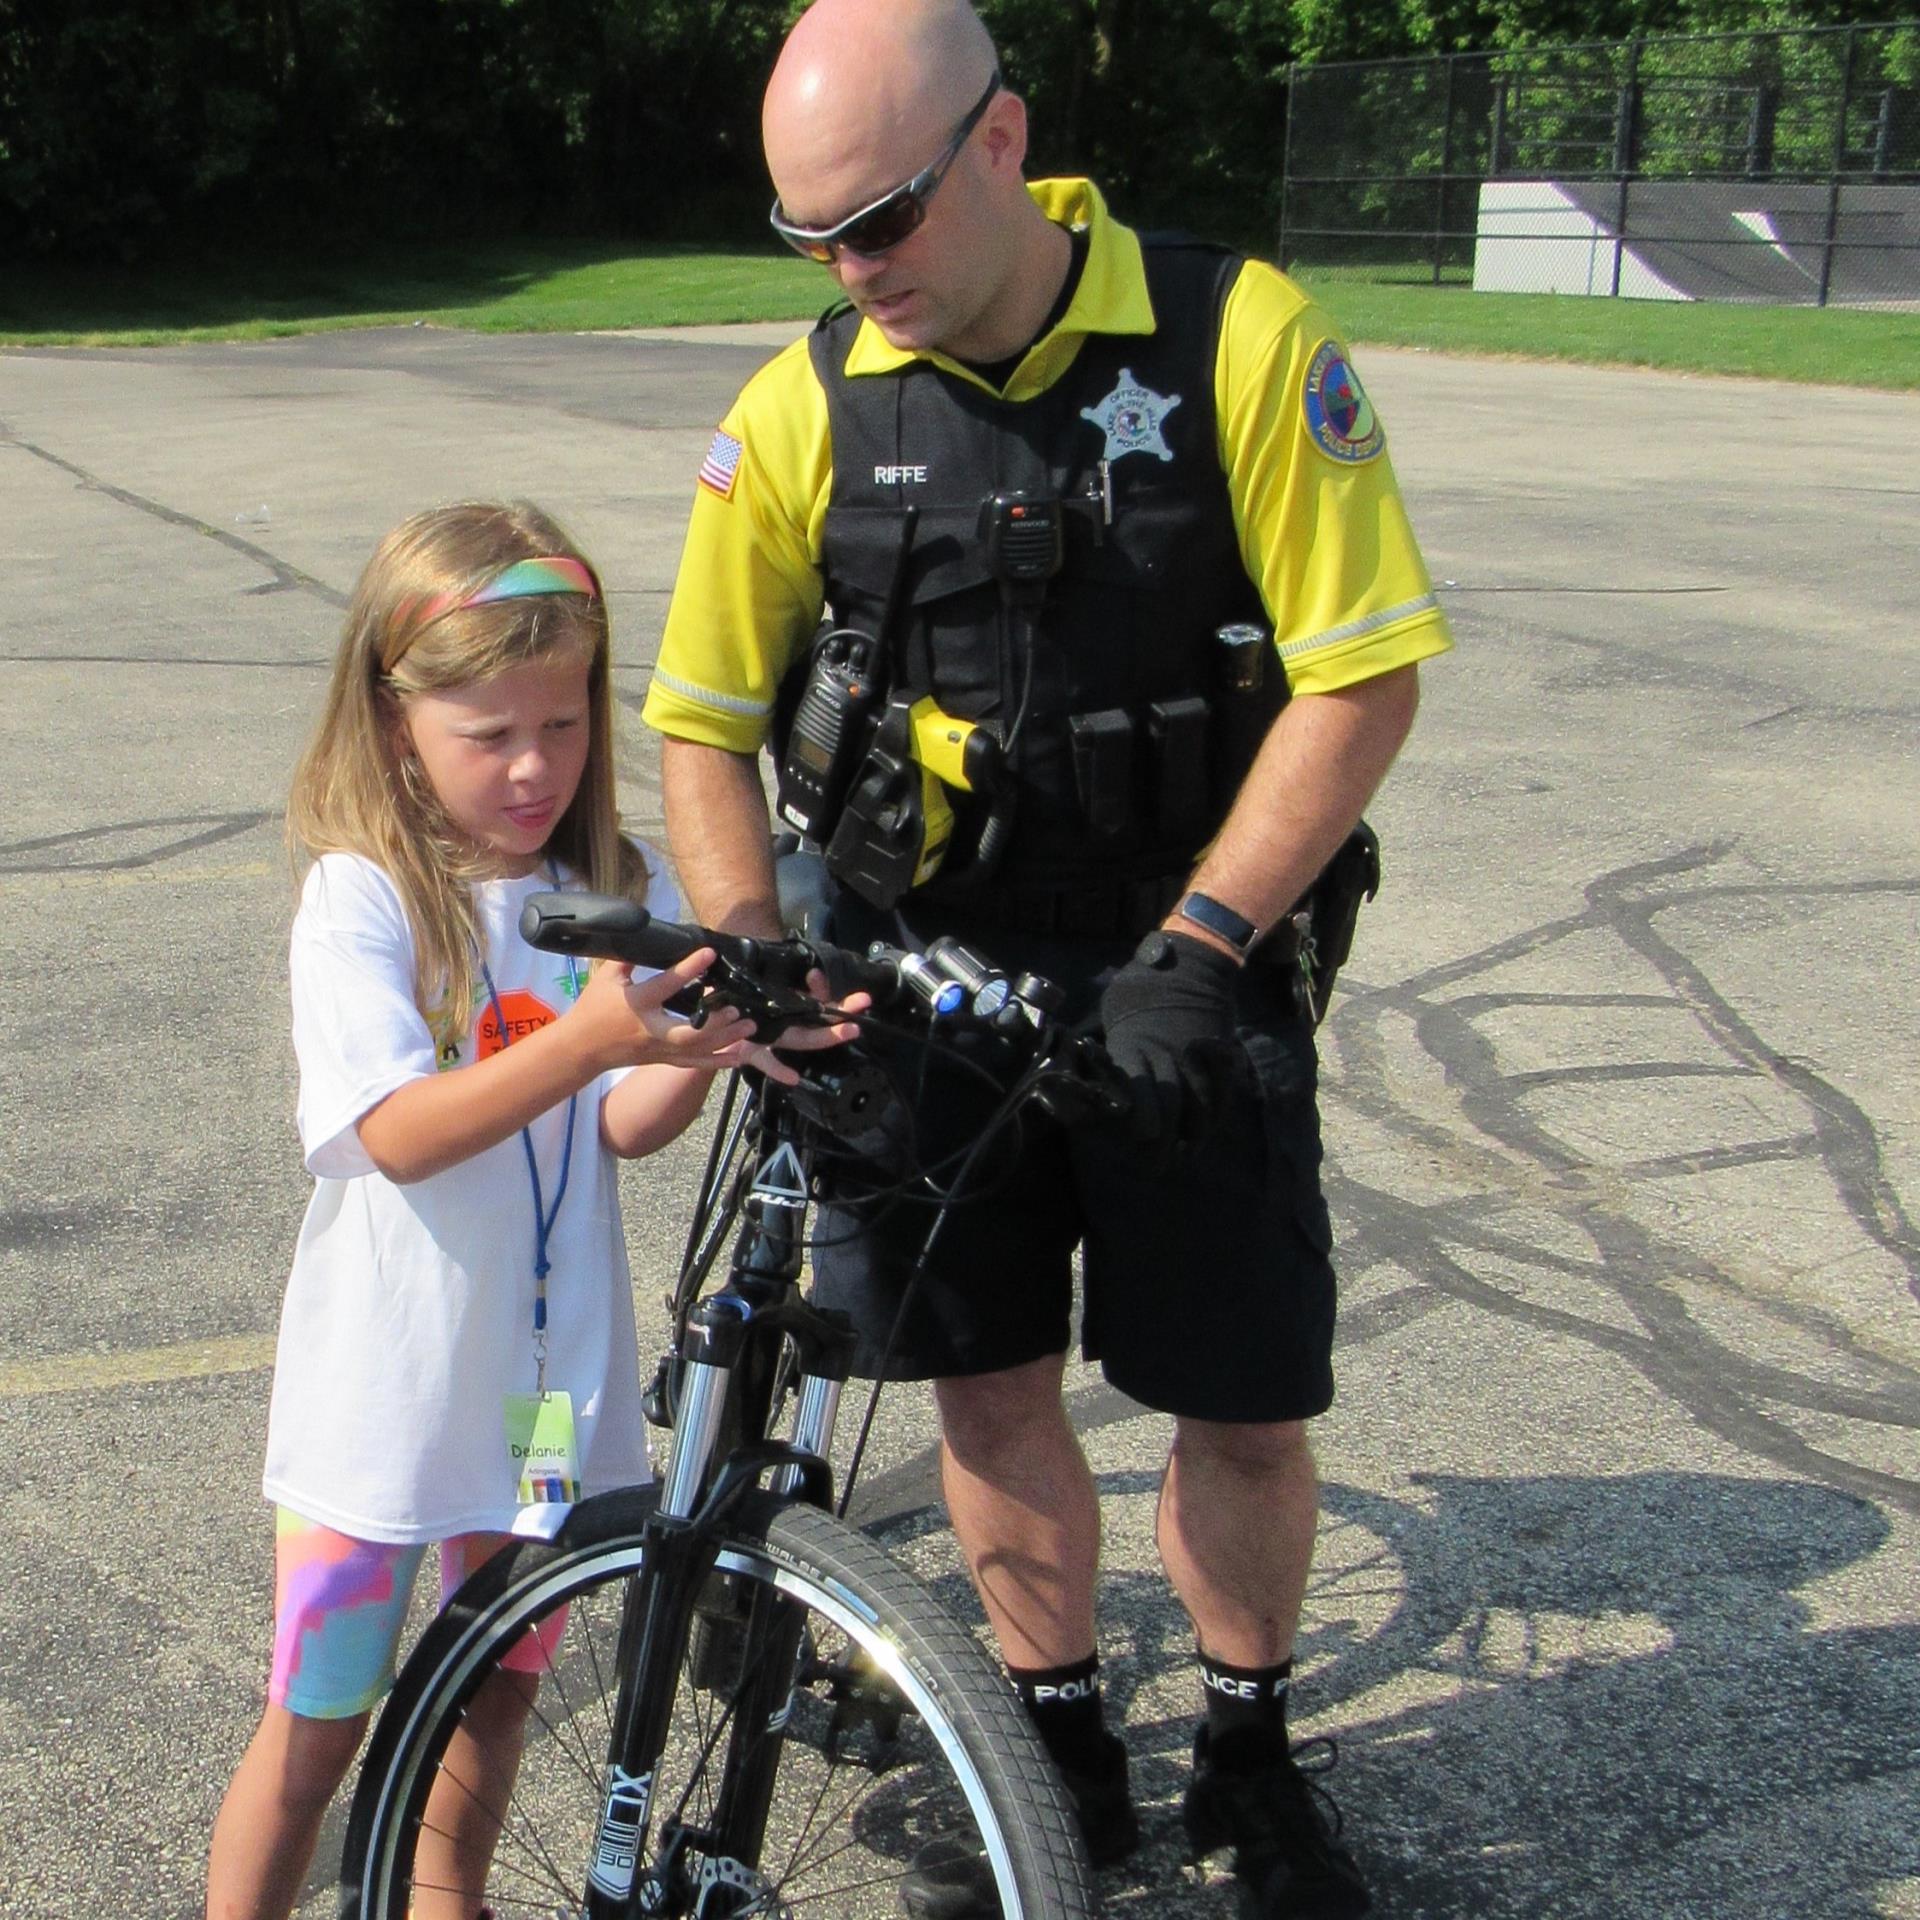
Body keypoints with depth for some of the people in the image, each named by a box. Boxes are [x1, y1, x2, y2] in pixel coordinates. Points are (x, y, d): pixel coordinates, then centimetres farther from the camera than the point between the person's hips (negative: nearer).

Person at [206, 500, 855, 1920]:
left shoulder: (625, 890, -2)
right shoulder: (362, 897, -13)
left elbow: (622, 1128, -9)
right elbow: (396, 1133, -24)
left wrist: (704, 1049, -31)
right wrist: (587, 1038, -38)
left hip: (550, 1374, 4)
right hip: (385, 1384, -4)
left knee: (497, 1689, 21)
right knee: (321, 1722, 8)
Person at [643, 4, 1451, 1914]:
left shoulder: (1241, 340, -12)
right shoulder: (800, 413, -4)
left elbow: (1362, 680, -11)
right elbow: (703, 728, 2)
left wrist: (1194, 950, -17)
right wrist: (751, 970, -14)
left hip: (1184, 968, -2)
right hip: (929, 971, 2)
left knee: (1248, 1406, 4)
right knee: (988, 1385, 8)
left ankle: (1248, 1751, 31)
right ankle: (1062, 1739, 31)